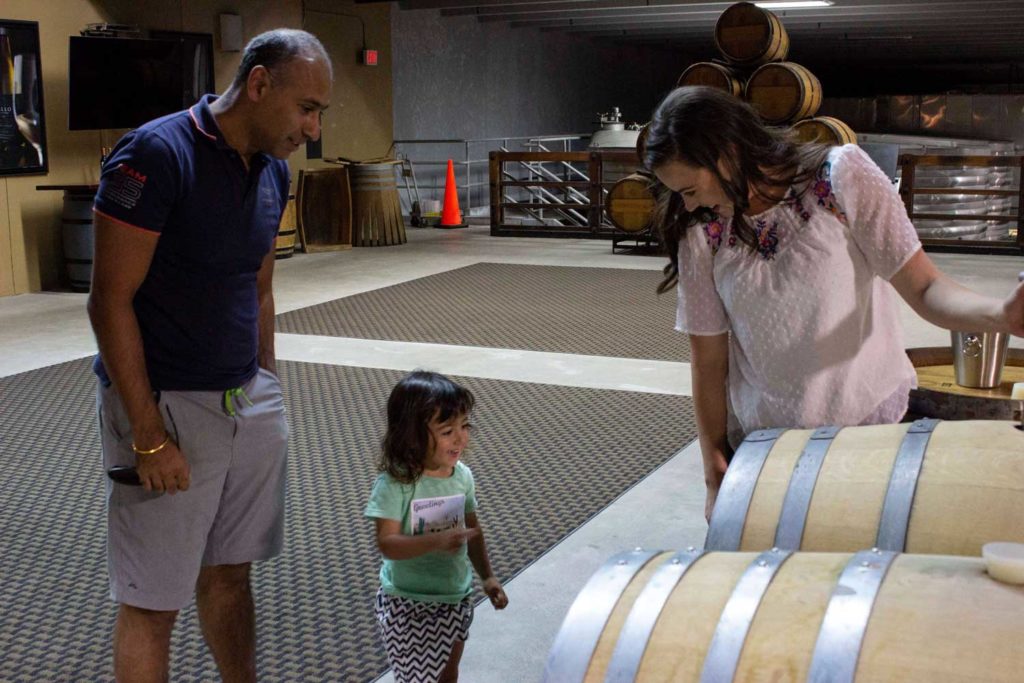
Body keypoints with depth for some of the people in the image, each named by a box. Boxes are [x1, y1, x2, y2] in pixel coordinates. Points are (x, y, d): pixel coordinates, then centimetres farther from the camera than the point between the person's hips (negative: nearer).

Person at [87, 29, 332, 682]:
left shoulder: (272, 169, 7)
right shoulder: (157, 155, -16)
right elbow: (110, 300, -17)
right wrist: (149, 436, -18)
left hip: (249, 402, 7)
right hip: (165, 406, -7)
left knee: (229, 574, 17)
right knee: (153, 603, 4)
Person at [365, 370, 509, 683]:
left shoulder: (462, 475, -6)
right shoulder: (395, 482, -23)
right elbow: (387, 544, -26)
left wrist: (487, 576, 5)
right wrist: (437, 541, -38)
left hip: (456, 598, 6)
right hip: (407, 604, -5)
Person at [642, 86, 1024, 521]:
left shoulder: (841, 177, -12)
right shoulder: (701, 236, -4)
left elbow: (925, 289, -13)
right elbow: (708, 363, -1)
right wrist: (715, 478, -1)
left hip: (870, 425, -2)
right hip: (761, 448, 2)